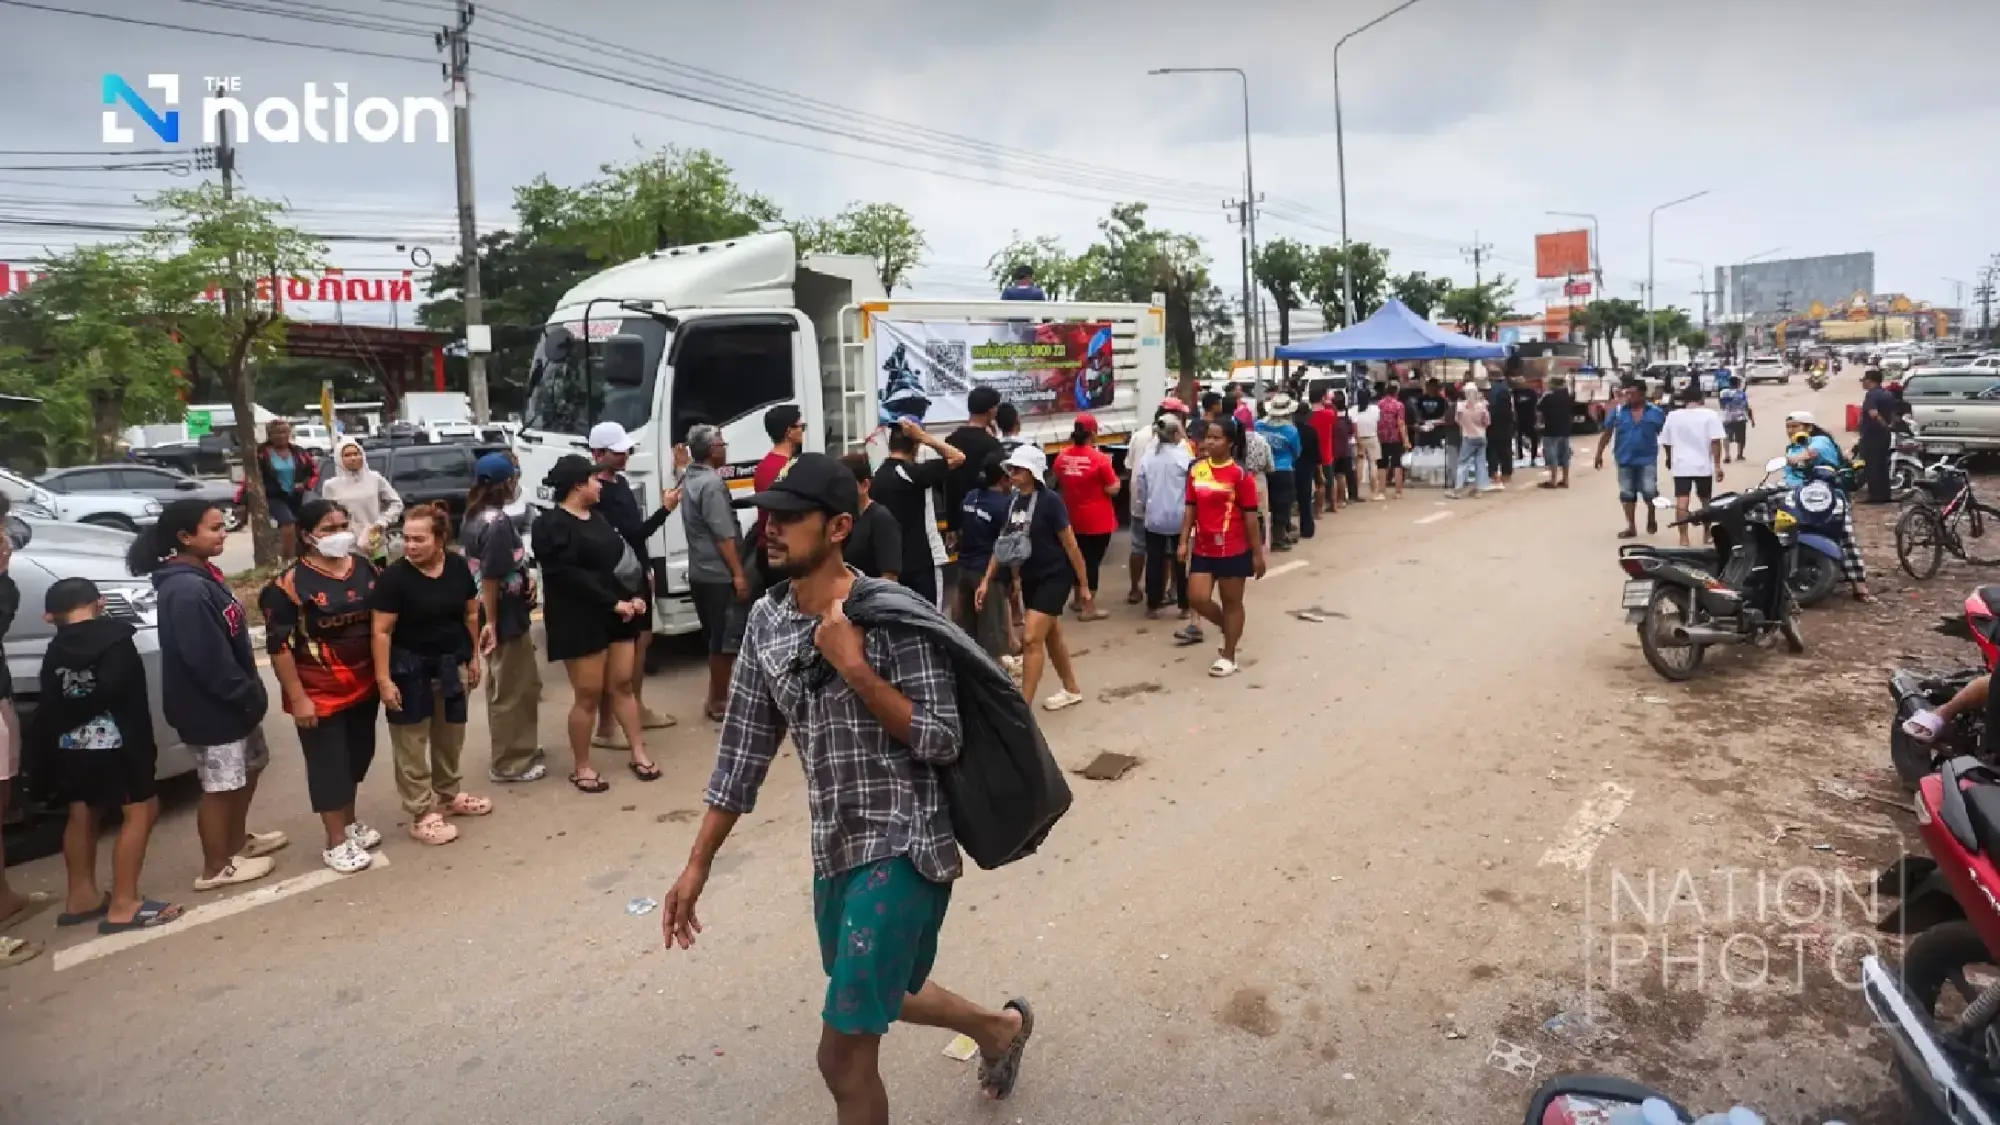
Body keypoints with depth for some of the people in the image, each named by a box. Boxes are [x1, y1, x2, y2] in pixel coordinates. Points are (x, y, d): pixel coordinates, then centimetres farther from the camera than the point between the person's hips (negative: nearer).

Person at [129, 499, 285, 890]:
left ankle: (237, 839, 41)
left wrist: (250, 693, 15)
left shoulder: (202, 576, 7)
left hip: (230, 702, 10)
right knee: (220, 786, 4)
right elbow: (207, 659, -27)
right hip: (209, 708, -10)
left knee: (250, 766, 23)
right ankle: (216, 867, 19)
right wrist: (248, 695, -18)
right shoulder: (186, 591, -25)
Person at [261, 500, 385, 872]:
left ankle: (349, 823, 37)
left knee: (357, 756, 18)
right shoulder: (291, 583, -15)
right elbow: (279, 646, -15)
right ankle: (335, 843, 16)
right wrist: (298, 698, -17)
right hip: (320, 692, -6)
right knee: (328, 764, 3)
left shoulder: (365, 568, 2)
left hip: (364, 685, 6)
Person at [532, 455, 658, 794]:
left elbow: (622, 555, 14)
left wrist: (636, 596, -2)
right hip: (580, 621, -7)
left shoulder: (597, 517, 14)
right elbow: (570, 576, -19)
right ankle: (582, 768, 12)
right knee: (588, 694, -1)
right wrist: (614, 603, -19)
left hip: (618, 615, 7)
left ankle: (639, 754, 19)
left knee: (622, 685, 11)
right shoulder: (551, 525, -11)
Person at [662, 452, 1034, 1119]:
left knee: (843, 1056, -5)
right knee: (879, 995, 28)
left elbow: (942, 742, -18)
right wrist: (697, 865, 8)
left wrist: (854, 667, -24)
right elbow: (744, 748, 8)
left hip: (902, 847, -7)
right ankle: (1001, 1028, 56)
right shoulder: (766, 623, 2)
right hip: (833, 850, 8)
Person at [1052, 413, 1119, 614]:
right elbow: (1113, 489, -14)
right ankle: (1088, 607, 5)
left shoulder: (1062, 457, -1)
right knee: (1093, 560, 2)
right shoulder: (1099, 458, -18)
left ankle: (1079, 600, 32)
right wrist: (1114, 478, 4)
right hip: (1098, 520, -5)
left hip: (1073, 518, 5)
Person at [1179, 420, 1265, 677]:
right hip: (1203, 549, 5)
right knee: (1197, 598, -1)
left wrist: (1257, 553, -7)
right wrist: (1184, 541, 3)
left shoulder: (1239, 474, -11)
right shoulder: (1196, 470, 3)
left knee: (1232, 602, 7)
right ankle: (1228, 627, 29)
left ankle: (1228, 656, 21)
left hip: (1233, 549, -4)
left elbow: (1250, 515, -8)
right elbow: (1191, 508, 9)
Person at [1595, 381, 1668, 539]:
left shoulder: (1656, 412, -4)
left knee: (1649, 491, -11)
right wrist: (1599, 455, 2)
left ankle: (1651, 518, 18)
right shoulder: (1618, 411, -3)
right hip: (1625, 460, 2)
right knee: (1627, 494, 8)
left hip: (1647, 459, -2)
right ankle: (1631, 527, 20)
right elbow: (1607, 434, 3)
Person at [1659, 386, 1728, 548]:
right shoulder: (1710, 415, -3)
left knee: (1681, 502, -4)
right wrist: (1717, 464, -9)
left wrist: (1670, 458, 29)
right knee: (1706, 500, 16)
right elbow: (1715, 441, -12)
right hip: (1703, 465, 0)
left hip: (1681, 465, 0)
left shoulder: (1673, 416, 4)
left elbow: (1665, 442, 11)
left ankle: (1683, 538, -10)